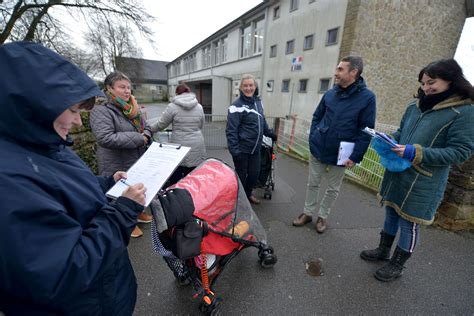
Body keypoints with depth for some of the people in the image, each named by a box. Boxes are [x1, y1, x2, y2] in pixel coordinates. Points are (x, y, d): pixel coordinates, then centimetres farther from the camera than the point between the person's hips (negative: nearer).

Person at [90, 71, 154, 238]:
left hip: (138, 161, 7)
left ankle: (137, 212, 49)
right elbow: (105, 138, -29)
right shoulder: (101, 111, -17)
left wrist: (146, 135, -10)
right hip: (118, 167, -7)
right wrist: (138, 138, -24)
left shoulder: (132, 108, 5)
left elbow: (146, 128, 14)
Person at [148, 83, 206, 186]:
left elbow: (160, 124, 3)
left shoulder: (172, 106, -4)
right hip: (196, 149, 3)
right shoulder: (199, 107, 5)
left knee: (174, 180, 9)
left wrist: (147, 129, 20)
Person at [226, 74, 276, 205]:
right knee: (241, 175, 8)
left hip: (255, 148, 7)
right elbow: (231, 130, -19)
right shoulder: (237, 106, -15)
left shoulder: (258, 102, 7)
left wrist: (270, 133, 29)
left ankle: (248, 194, 41)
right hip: (242, 149, -6)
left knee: (254, 173, 16)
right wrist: (234, 150, -23)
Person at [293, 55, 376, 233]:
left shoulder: (367, 97, -9)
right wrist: (313, 139, 1)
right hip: (318, 150, 3)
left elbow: (366, 131, -10)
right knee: (313, 184, 13)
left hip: (340, 155, -3)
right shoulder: (330, 94, 2)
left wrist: (355, 156, -15)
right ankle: (308, 213, 31)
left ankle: (322, 216, 34)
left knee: (333, 189, 13)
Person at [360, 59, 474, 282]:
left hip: (423, 183, -6)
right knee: (391, 212, 19)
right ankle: (383, 250, 40)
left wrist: (416, 153, -25)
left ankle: (397, 265, 29)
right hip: (397, 172, 6)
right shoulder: (416, 105, 6)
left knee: (409, 222, 8)